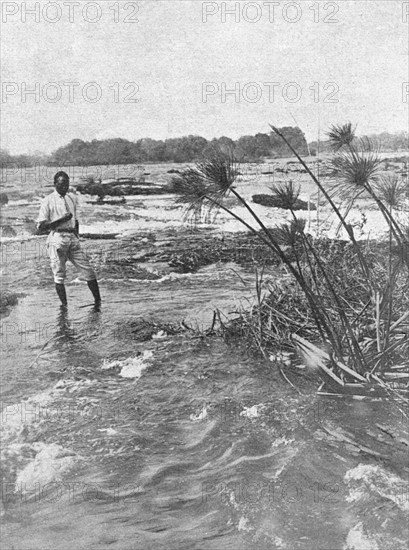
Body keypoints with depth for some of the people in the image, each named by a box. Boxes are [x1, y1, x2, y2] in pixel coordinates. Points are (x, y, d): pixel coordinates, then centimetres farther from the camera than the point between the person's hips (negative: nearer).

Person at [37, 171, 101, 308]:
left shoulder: (72, 198, 15)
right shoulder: (48, 201, -3)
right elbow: (41, 226, -8)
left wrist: (77, 234, 12)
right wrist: (61, 219, -16)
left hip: (73, 238, 5)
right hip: (57, 239, -4)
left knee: (88, 270, 1)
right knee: (59, 275, 0)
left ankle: (98, 301, 11)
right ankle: (64, 305, 10)